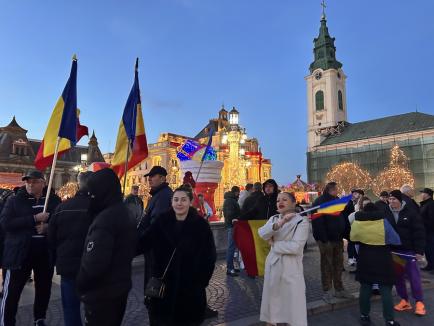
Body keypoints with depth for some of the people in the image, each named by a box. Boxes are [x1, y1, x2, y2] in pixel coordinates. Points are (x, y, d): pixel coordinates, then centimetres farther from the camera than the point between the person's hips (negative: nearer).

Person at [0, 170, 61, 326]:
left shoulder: (54, 200, 2)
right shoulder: (15, 200, 0)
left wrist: (48, 226, -17)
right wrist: (34, 219, -22)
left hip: (46, 252, 2)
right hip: (20, 252, -2)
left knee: (44, 288, 14)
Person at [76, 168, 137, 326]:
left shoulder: (104, 219, -25)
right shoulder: (126, 214, 5)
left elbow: (94, 262, -29)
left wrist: (80, 284, -12)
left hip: (101, 292, -8)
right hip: (121, 286, 9)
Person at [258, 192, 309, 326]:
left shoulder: (301, 221, -11)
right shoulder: (274, 218, 6)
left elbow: (295, 247, -21)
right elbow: (262, 234, -13)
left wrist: (274, 244, -10)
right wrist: (279, 224, -28)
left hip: (291, 267, -5)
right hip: (273, 264, 5)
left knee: (293, 303, 2)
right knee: (273, 299, 16)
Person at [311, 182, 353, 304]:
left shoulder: (337, 200, 12)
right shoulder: (319, 202, -13)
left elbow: (342, 219, 17)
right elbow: (317, 223, -20)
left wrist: (343, 234, 8)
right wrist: (324, 239, -23)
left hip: (338, 239, 7)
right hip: (326, 240, -7)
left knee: (338, 265, 14)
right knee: (327, 266, 2)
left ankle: (339, 290, 26)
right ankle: (327, 292, 12)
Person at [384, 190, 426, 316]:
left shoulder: (411, 212, -9)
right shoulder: (386, 213, -1)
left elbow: (419, 232, -8)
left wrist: (419, 250, -12)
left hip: (408, 251, -3)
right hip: (393, 251, 3)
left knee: (414, 277, 4)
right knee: (398, 277, 10)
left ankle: (419, 302, 18)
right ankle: (404, 301, 24)